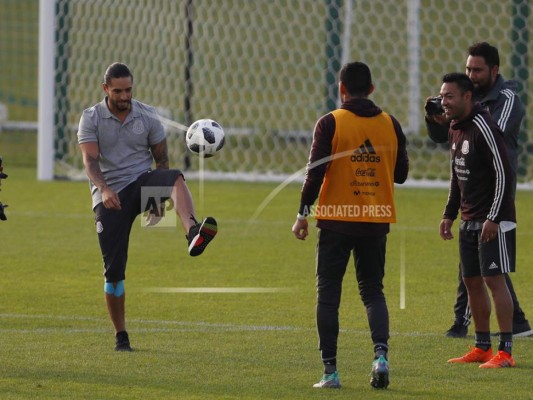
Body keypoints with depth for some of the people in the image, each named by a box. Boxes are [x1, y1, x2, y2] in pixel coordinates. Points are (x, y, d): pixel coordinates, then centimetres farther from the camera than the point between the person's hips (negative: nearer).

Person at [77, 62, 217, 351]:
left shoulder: (147, 116, 5)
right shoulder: (91, 119, -1)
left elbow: (161, 158, 12)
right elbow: (90, 160, -13)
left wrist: (160, 198, 7)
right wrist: (104, 189, -31)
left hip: (141, 183, 1)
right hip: (109, 197, -1)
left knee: (176, 177, -34)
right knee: (114, 270, -4)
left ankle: (193, 235, -62)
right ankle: (121, 336, 9)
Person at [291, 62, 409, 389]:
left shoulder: (331, 123, -6)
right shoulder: (390, 125, 4)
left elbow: (316, 172, -11)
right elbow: (401, 174, 9)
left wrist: (303, 214, -4)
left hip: (337, 219, -3)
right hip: (377, 221, 3)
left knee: (329, 293, 6)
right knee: (373, 291, 13)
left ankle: (330, 371, 3)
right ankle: (381, 353, -11)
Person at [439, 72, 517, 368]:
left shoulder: (484, 129, -18)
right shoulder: (456, 129, 11)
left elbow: (503, 174, -20)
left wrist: (493, 218, -22)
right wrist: (449, 214, 18)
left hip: (493, 221, -9)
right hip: (469, 220, 9)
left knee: (494, 278, -11)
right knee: (471, 280, 10)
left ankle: (505, 352, -10)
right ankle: (482, 347, 19)